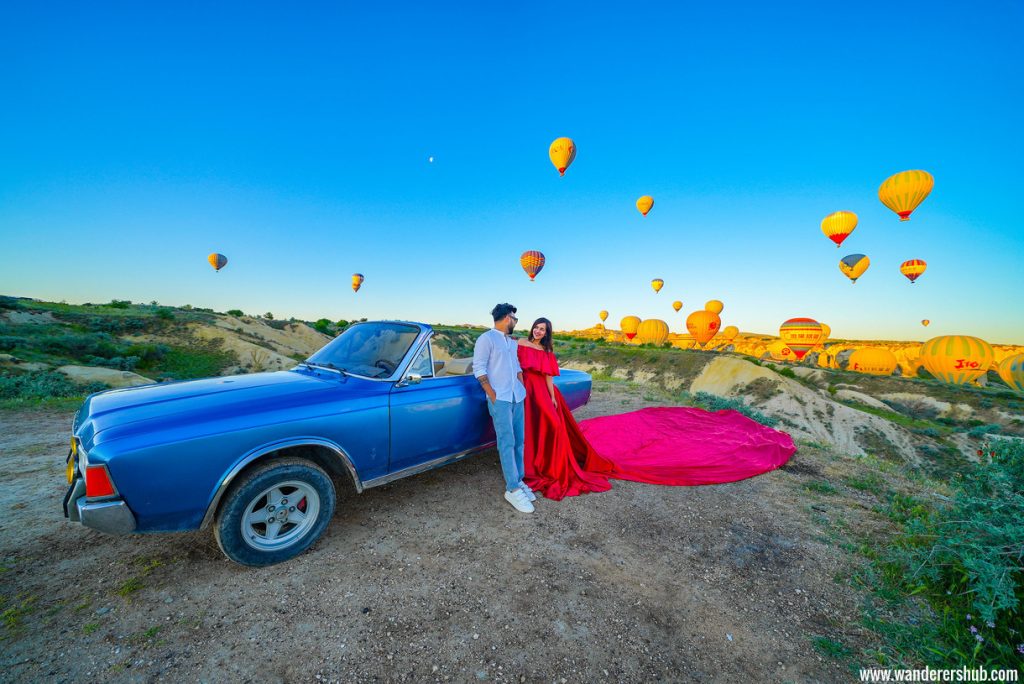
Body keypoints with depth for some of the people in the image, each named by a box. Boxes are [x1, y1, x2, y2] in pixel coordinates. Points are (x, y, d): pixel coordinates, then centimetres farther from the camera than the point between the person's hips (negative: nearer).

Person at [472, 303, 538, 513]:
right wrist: (492, 394, -13)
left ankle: (519, 480, 20)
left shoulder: (512, 342, 17)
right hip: (500, 399, -7)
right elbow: (479, 368, -9)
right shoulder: (486, 339, -6)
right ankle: (512, 489, 1)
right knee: (507, 443, -6)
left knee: (518, 441, 10)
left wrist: (522, 388, 10)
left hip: (517, 398, 7)